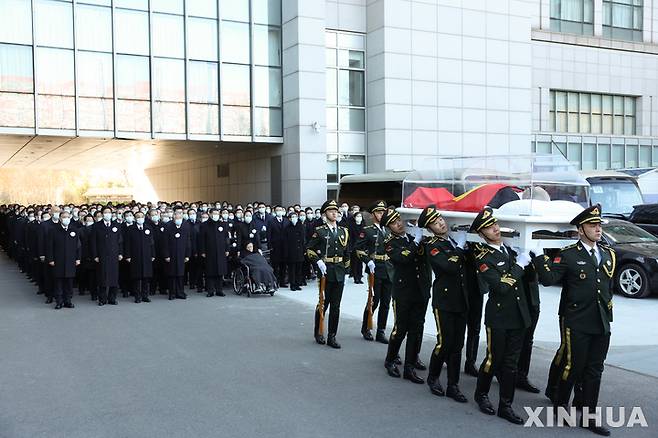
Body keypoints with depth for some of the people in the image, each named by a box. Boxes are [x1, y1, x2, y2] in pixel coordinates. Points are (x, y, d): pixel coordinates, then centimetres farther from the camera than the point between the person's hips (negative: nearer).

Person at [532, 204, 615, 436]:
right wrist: (540, 257, -22)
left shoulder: (609, 254, 10)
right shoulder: (568, 255, -8)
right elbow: (548, 279, -16)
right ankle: (561, 406, 27)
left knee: (594, 371, 10)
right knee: (572, 366, 3)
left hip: (602, 323, 6)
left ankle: (588, 418, 20)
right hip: (577, 323, -5)